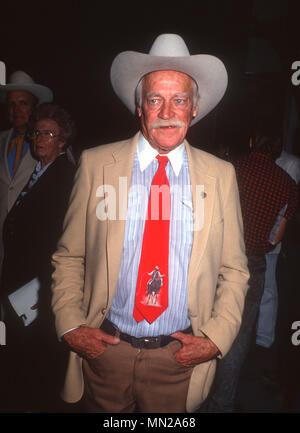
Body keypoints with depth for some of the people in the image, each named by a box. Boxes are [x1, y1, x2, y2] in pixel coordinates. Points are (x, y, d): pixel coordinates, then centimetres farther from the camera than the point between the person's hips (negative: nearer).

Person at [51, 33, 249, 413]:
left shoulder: (220, 176, -3)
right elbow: (69, 257, 0)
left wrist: (217, 337, -7)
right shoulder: (96, 164, -5)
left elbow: (234, 270, 2)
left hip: (181, 355, 1)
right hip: (104, 349, 0)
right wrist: (70, 326, -9)